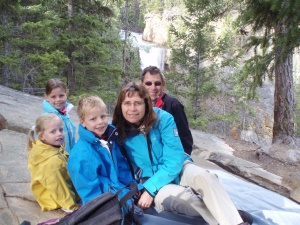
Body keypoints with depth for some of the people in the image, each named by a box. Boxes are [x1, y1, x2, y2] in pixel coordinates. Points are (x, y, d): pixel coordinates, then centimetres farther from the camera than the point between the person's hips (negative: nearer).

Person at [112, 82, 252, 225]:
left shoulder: (163, 119, -14)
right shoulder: (118, 131, -11)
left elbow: (174, 161, -17)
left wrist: (150, 188, -24)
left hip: (178, 169, 1)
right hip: (150, 180, 0)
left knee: (202, 176, -33)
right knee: (178, 195, -34)